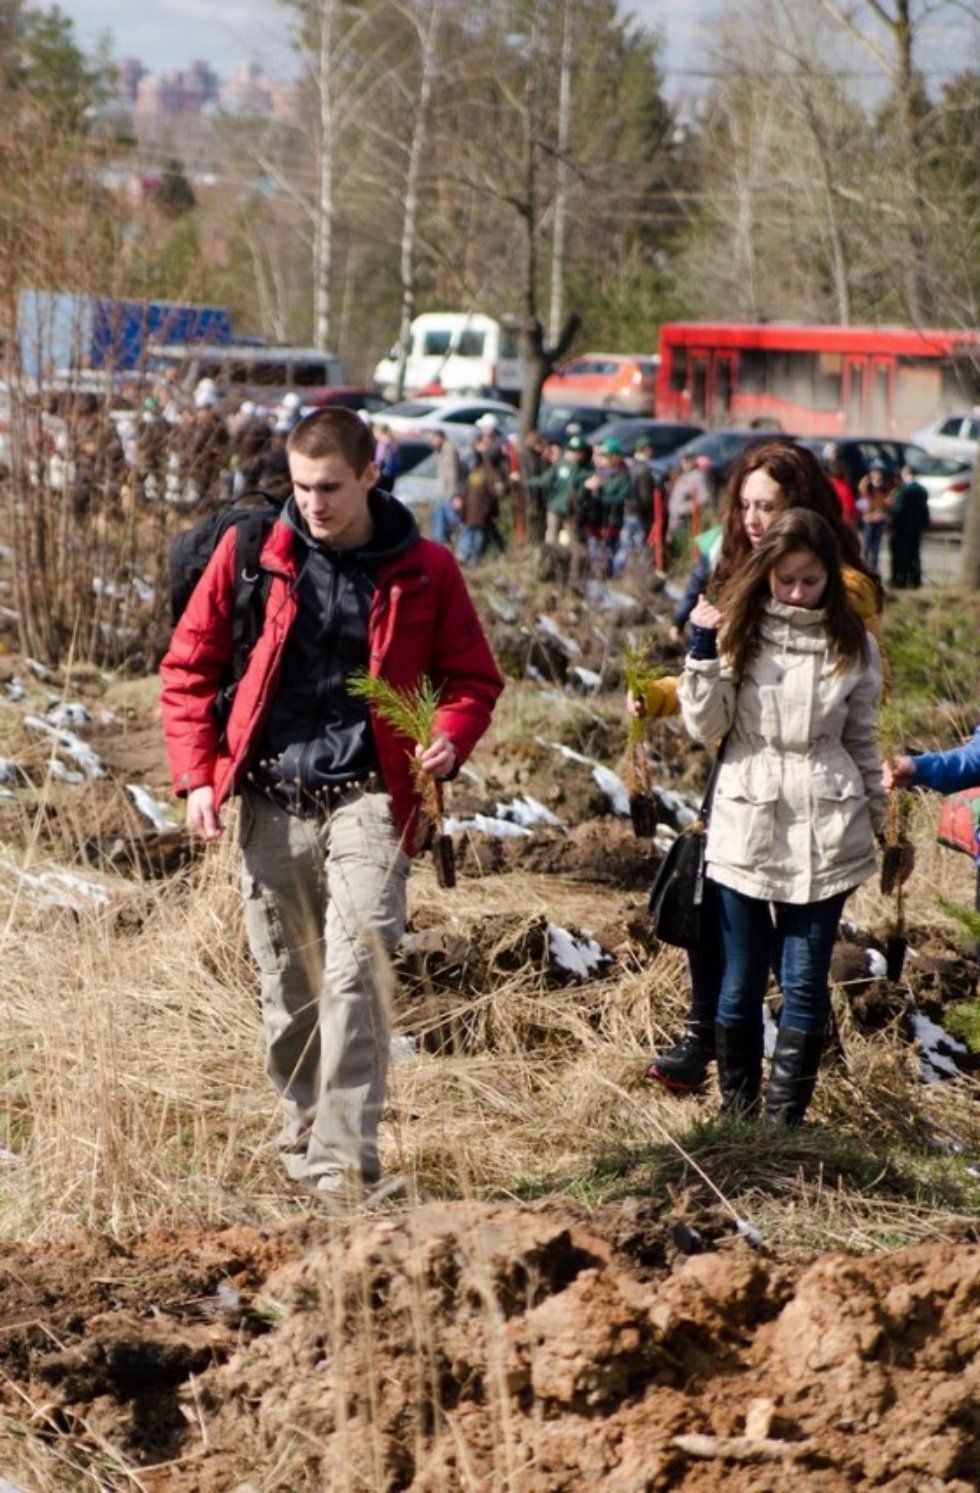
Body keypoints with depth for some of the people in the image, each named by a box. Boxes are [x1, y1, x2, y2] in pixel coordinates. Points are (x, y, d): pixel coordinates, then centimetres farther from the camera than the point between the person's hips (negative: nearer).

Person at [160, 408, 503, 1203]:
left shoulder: (424, 570, 0)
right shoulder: (250, 554, 2)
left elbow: (473, 677, 10)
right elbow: (188, 666, 9)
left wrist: (450, 740, -11)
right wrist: (197, 774, 0)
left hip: (367, 795, -2)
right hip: (271, 799, 2)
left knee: (354, 974, -16)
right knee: (287, 985, 10)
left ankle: (342, 1162, -16)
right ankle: (303, 1139, 25)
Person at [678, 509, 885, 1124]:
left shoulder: (853, 645, 4)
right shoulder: (738, 631, 0)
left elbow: (862, 741, 12)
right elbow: (705, 724, -4)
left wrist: (883, 820, 15)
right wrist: (704, 651, -14)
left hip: (825, 836, 0)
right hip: (747, 829, 0)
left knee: (805, 985, 0)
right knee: (741, 983, 7)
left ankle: (785, 1119, 7)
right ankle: (737, 1113, 19)